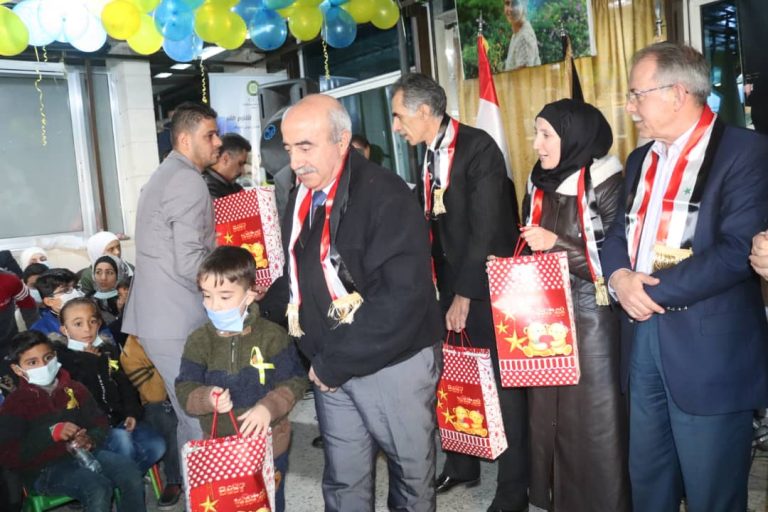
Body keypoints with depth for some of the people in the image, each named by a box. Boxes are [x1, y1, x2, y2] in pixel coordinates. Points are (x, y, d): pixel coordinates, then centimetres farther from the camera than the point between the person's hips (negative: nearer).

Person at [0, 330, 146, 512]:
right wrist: (52, 433, -23)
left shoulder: (74, 389, 11)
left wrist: (91, 439, -10)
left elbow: (100, 423, 15)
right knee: (98, 487, -30)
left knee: (131, 472, -20)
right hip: (44, 469, -5)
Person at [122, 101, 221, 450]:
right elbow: (190, 263, -21)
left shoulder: (164, 176, 19)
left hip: (159, 318, 10)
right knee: (203, 425, -4)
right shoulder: (188, 181, -14)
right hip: (177, 325, -10)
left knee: (192, 420, 18)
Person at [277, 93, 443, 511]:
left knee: (411, 470, 12)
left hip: (393, 362, -6)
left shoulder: (385, 195, -17)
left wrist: (335, 364, -18)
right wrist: (317, 357, 0)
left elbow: (403, 296, -24)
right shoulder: (301, 198, 6)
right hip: (328, 367, 6)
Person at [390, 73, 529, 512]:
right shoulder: (430, 155, 8)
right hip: (452, 283, 7)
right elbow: (433, 222, 10)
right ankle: (461, 466, 32)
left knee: (503, 383, 3)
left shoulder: (479, 148, -15)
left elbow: (486, 229, -19)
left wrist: (465, 294, -16)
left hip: (488, 286, -6)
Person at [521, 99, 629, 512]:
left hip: (592, 315, -6)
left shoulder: (604, 183, -10)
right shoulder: (539, 185, 9)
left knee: (593, 416, 1)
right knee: (548, 412, 12)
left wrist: (558, 244, -19)